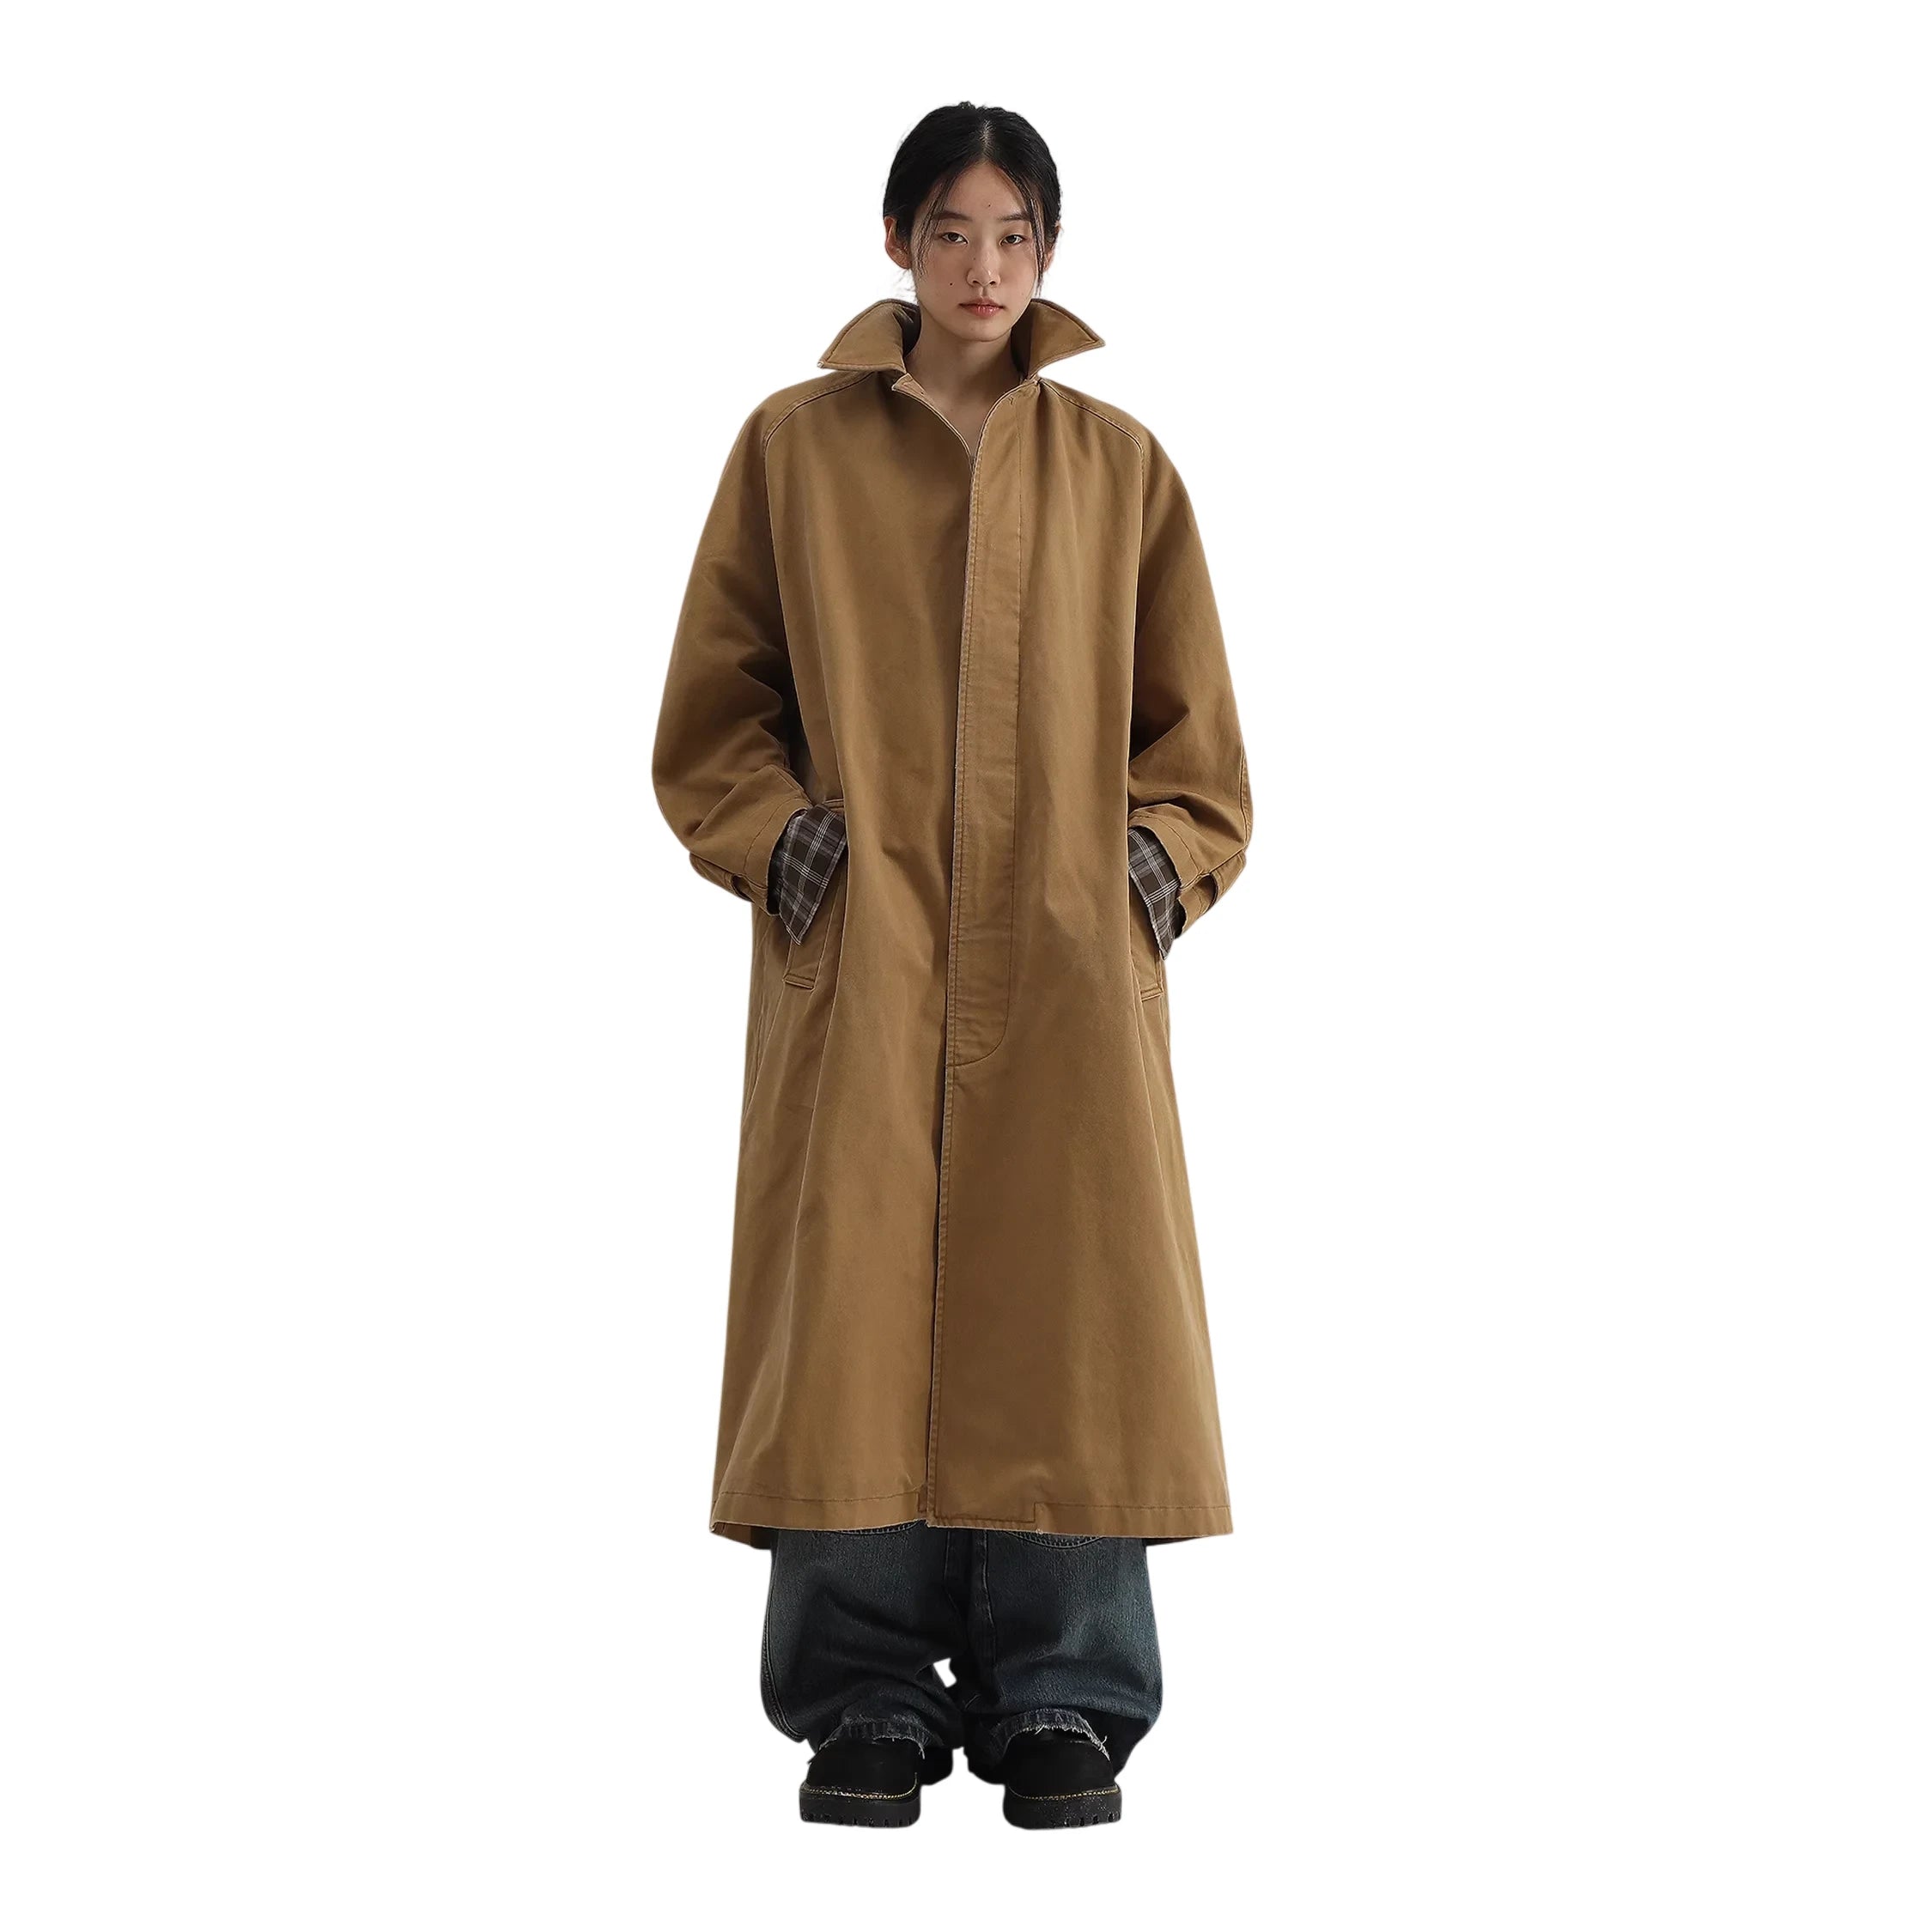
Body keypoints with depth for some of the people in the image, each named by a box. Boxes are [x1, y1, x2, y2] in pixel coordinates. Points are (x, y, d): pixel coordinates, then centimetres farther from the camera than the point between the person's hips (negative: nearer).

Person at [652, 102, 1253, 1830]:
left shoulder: (1118, 465, 11)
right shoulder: (796, 447, 8)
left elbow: (1190, 720, 14)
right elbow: (717, 706, 9)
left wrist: (1167, 847, -2)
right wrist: (769, 830, -7)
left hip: (1066, 964, 1)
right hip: (859, 958, -1)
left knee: (1062, 1305, 0)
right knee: (855, 1306, -2)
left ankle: (1064, 1702, 12)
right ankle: (866, 1703, 10)